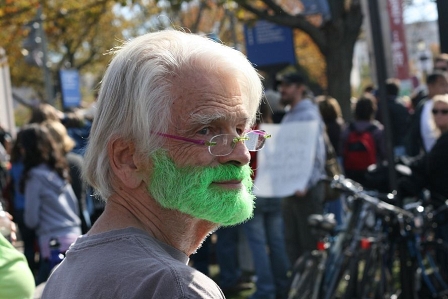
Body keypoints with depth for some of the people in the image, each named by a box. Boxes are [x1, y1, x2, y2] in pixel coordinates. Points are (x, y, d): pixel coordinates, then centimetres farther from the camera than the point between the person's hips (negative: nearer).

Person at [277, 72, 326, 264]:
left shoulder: (309, 114, -10)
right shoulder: (288, 117, 18)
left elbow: (317, 154, -17)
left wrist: (305, 185, -23)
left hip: (307, 189, -9)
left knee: (310, 242, -5)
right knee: (292, 242, 12)